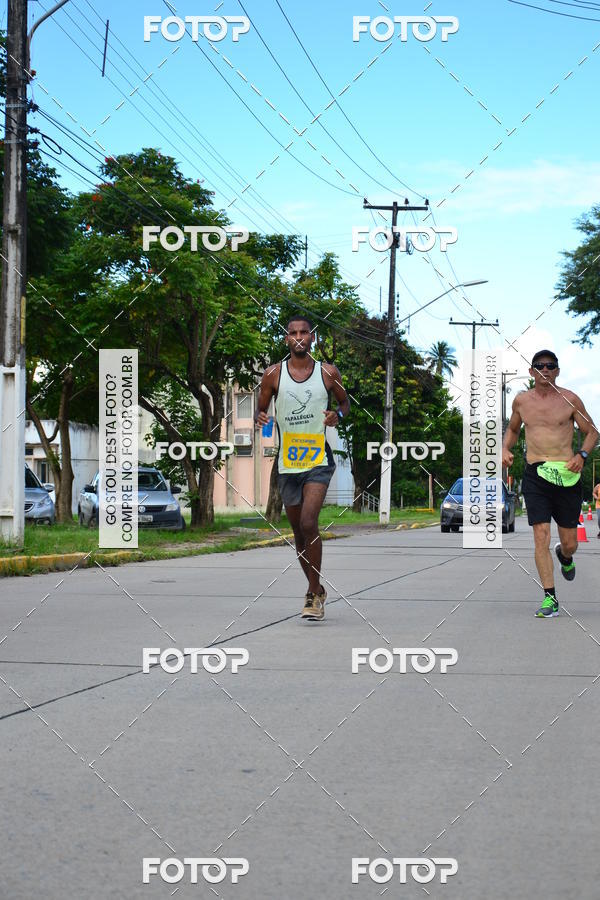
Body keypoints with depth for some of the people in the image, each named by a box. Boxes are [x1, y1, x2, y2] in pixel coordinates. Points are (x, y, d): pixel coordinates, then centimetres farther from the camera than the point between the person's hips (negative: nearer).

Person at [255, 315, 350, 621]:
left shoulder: (328, 372, -1)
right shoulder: (273, 374, 0)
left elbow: (345, 402, 14)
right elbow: (260, 410, 10)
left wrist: (338, 415, -8)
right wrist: (260, 419, -14)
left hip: (318, 460, -3)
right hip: (287, 461, 3)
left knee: (308, 524, -19)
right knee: (299, 531, 11)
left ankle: (315, 594, -7)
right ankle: (316, 589, 30)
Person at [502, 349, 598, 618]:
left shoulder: (569, 399, 1)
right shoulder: (521, 401, 8)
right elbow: (513, 429, 26)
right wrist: (505, 449, 6)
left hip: (566, 475, -1)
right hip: (535, 475, 1)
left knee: (569, 542, 6)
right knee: (541, 535, -11)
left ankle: (565, 557, 44)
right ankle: (549, 597, -5)